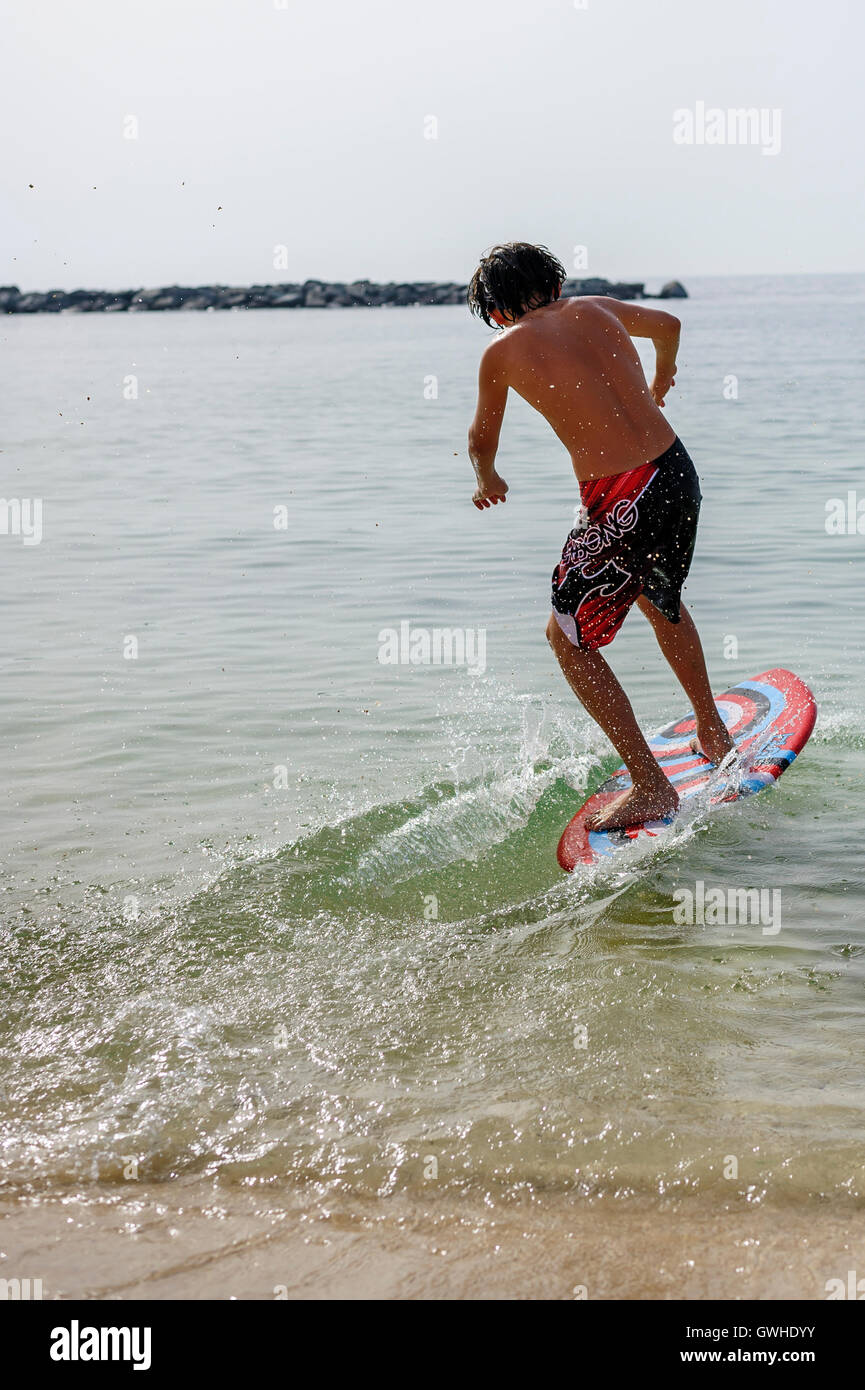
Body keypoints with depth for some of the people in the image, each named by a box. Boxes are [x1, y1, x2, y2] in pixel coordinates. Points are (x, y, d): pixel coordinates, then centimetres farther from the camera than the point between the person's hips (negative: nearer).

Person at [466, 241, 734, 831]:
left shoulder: (503, 351, 0)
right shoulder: (596, 309, 12)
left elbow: (482, 441, 17)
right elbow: (669, 324, 34)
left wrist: (488, 481, 40)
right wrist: (661, 380, 56)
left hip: (621, 504, -6)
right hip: (679, 473, 6)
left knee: (569, 639, 11)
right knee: (661, 600, 33)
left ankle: (652, 789, 8)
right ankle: (714, 734, 47)